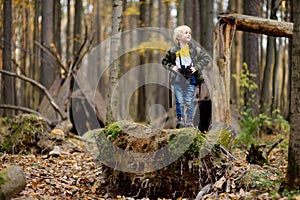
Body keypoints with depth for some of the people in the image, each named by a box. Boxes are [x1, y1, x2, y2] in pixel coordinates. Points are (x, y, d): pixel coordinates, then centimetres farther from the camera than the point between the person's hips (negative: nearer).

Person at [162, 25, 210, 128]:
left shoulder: (194, 49, 1)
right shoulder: (173, 51, 3)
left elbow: (206, 58, 3)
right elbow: (165, 61, 15)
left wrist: (196, 67, -7)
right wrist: (171, 67, -3)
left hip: (190, 78, -1)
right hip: (178, 78, 1)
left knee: (189, 101, 0)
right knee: (179, 101, 3)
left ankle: (190, 121, 5)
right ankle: (179, 120, 10)